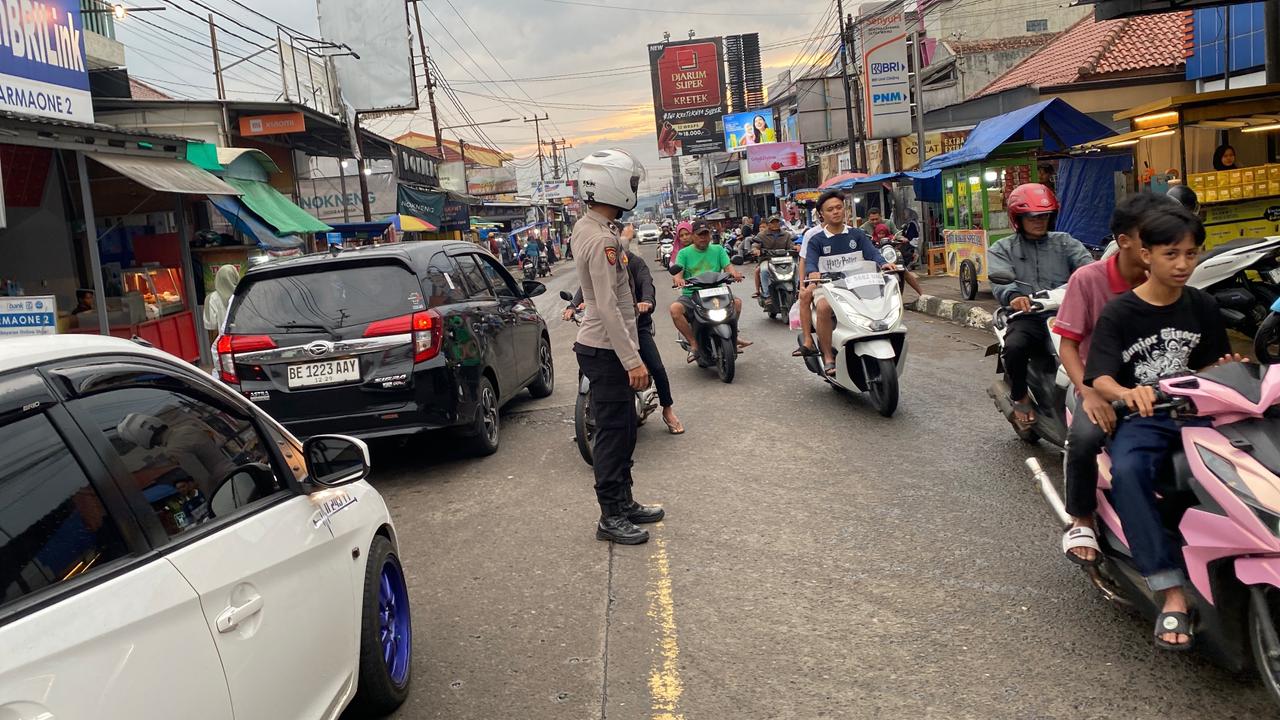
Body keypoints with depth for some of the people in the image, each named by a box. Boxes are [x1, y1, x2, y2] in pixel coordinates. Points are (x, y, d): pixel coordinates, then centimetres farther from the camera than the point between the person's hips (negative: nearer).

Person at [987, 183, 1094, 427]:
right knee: (1015, 346, -35)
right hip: (1028, 317, -1)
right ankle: (1020, 398, -5)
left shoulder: (1065, 242, 20)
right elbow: (1000, 281, -6)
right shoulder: (1002, 249, 14)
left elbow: (1087, 265, 1)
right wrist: (1013, 296, -31)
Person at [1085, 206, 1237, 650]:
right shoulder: (1119, 313, -1)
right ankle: (1172, 592, -34)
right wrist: (1127, 393, -34)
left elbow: (1208, 365, 18)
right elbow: (1099, 379, -11)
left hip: (1194, 412, 3)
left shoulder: (1202, 307, 13)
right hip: (1141, 418, -3)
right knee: (1127, 472, -37)